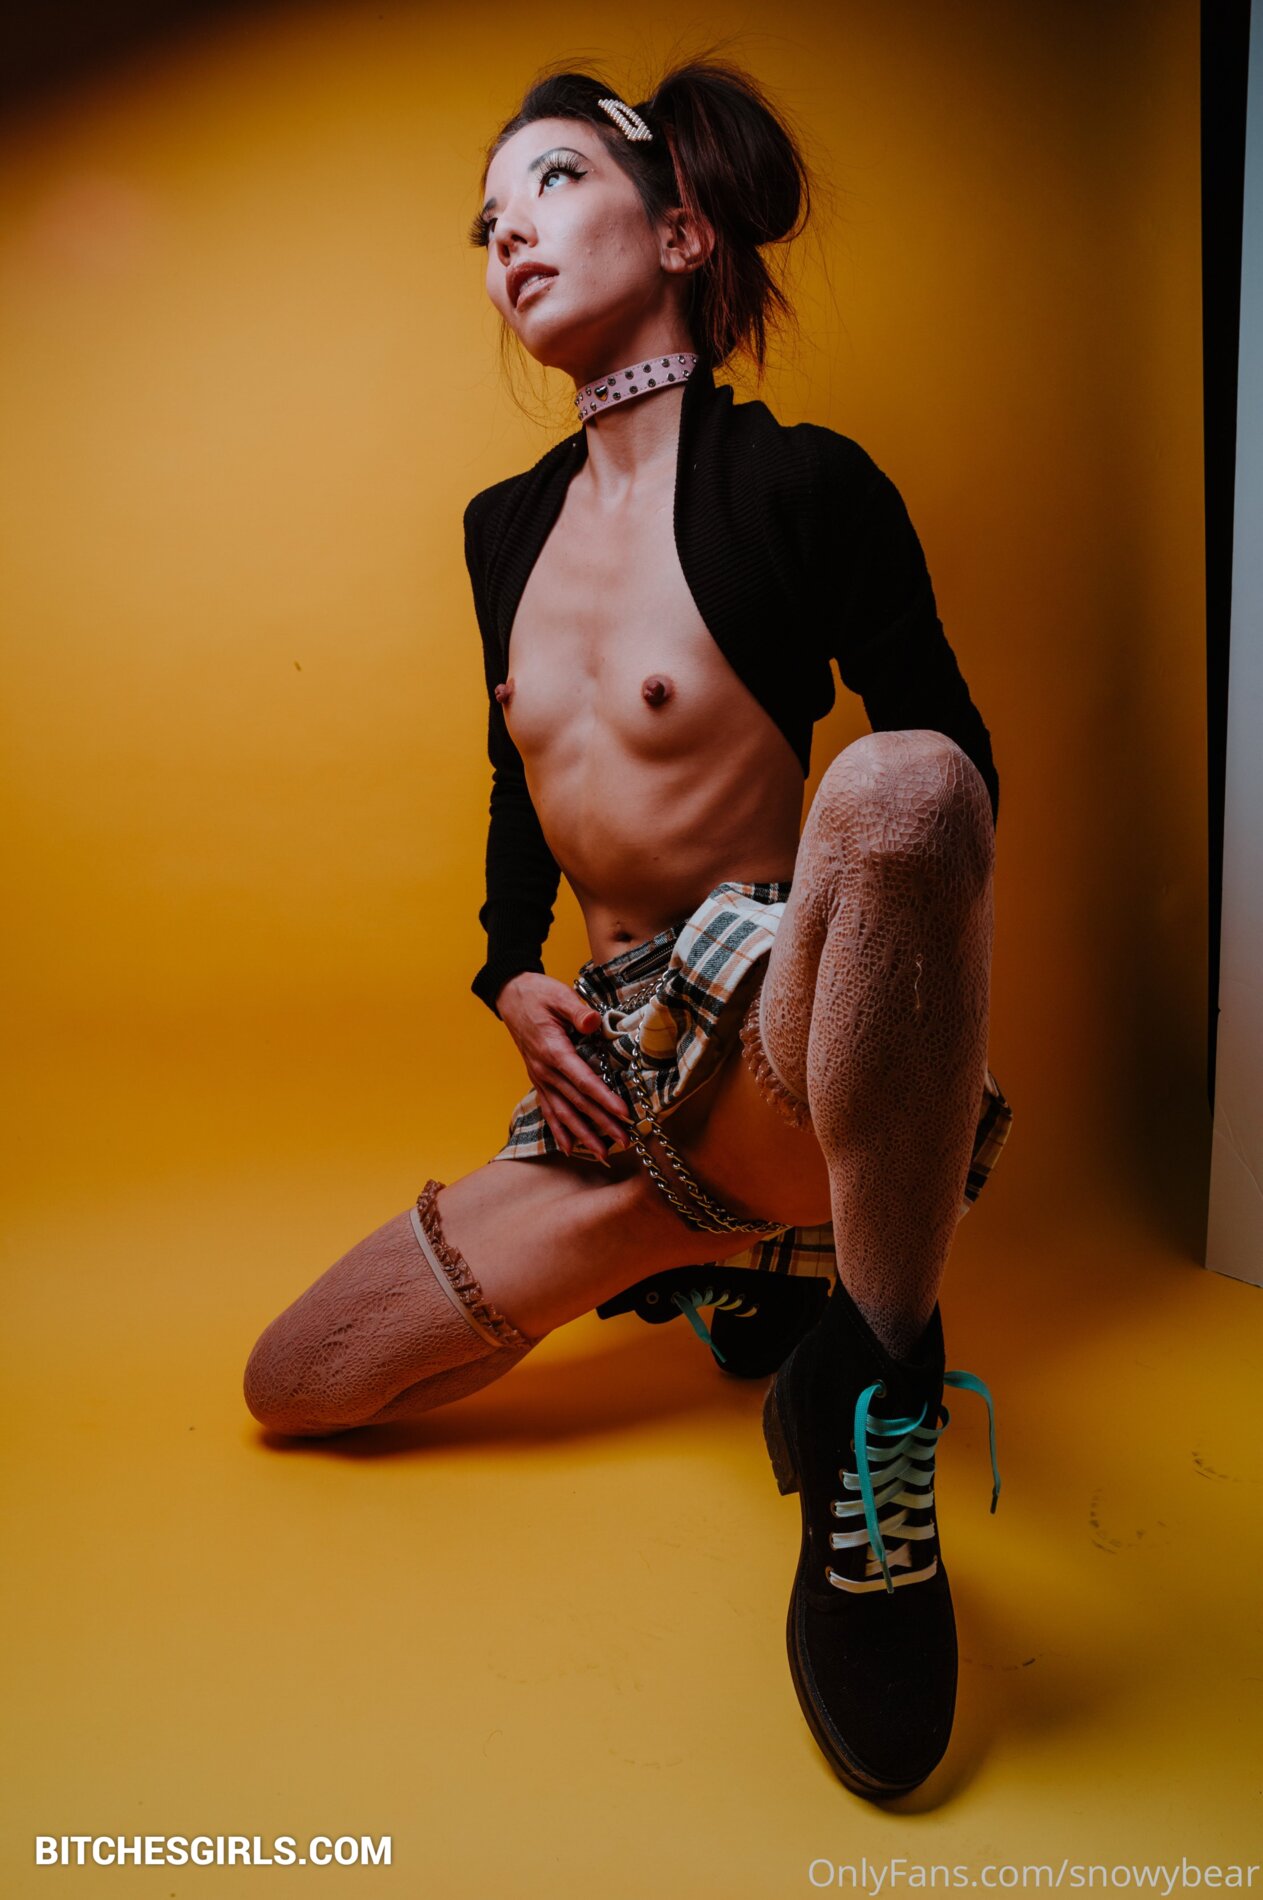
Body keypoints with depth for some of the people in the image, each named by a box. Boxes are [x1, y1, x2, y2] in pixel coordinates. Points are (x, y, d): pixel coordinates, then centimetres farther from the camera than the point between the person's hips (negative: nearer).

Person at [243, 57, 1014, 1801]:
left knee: (897, 783, -40)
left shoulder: (800, 484, -5)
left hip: (780, 1032, -6)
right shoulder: (506, 528, 14)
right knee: (288, 1387, 7)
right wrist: (514, 979, 3)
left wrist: (888, 957, -17)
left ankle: (876, 1405, -26)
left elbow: (952, 765, -1)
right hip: (620, 1071, 7)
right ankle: (727, 1252, 17)